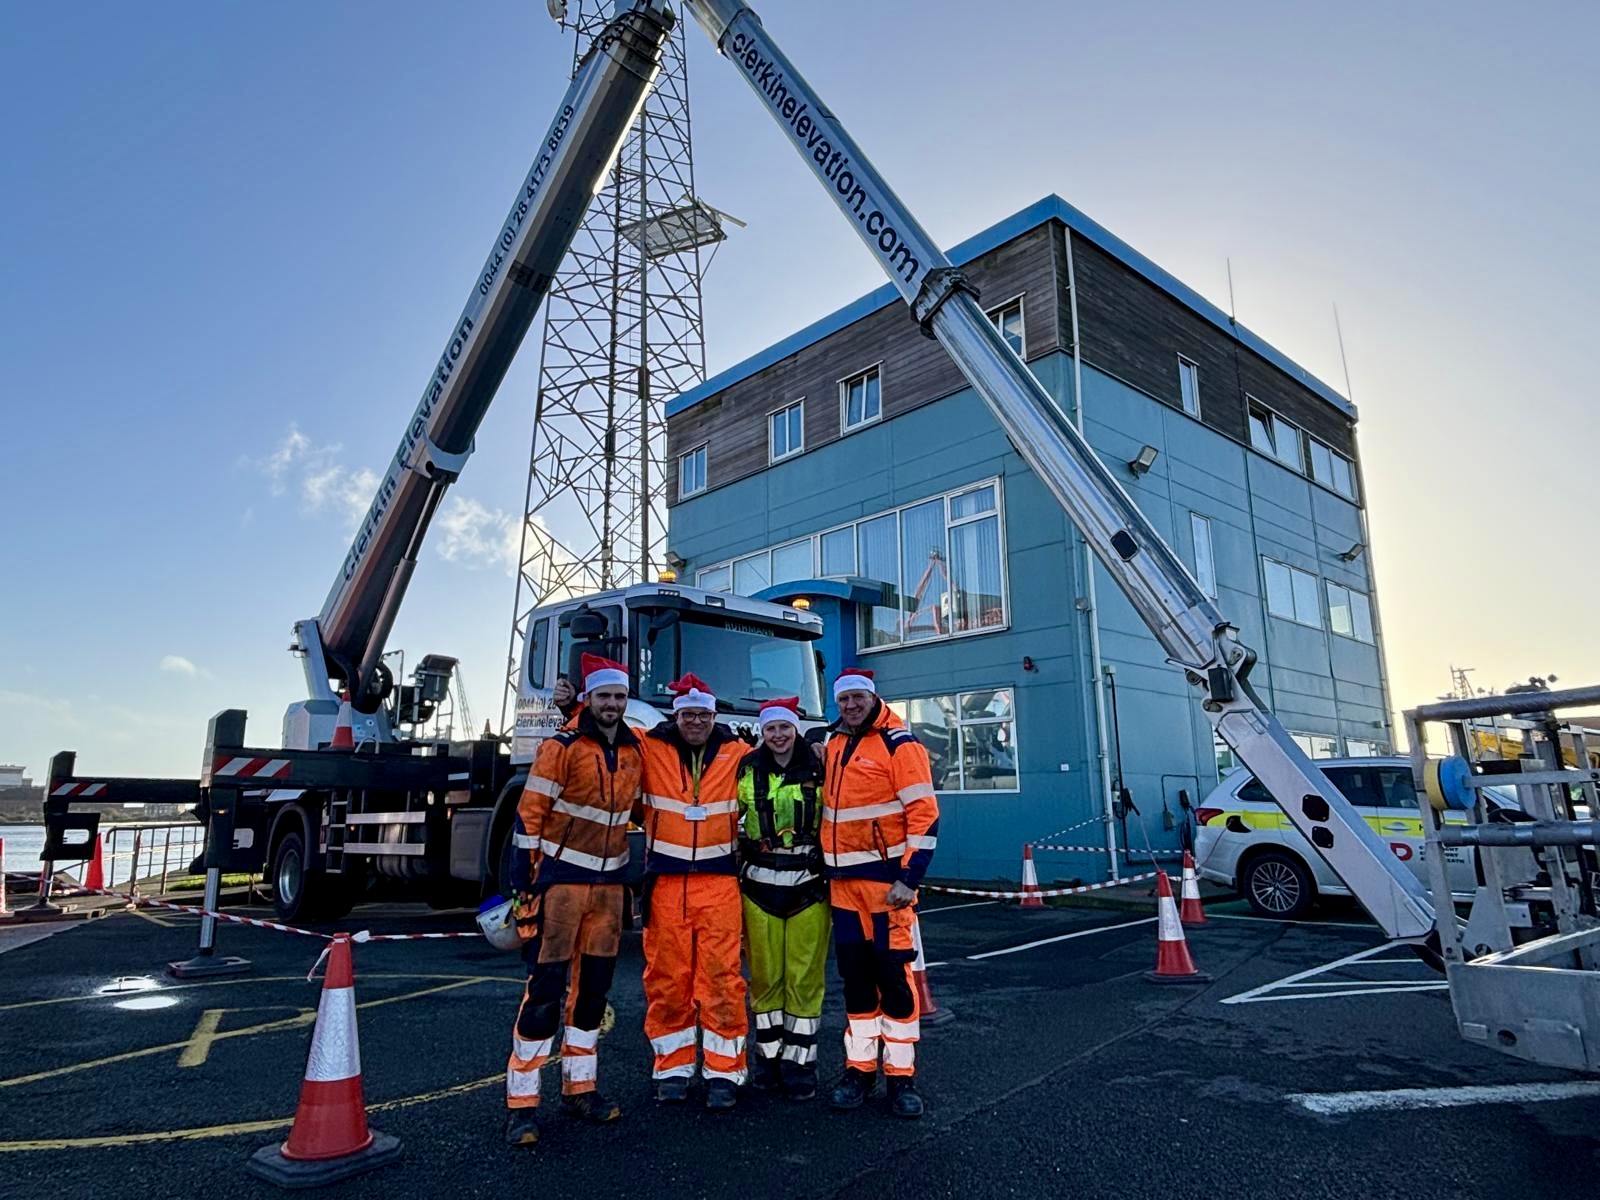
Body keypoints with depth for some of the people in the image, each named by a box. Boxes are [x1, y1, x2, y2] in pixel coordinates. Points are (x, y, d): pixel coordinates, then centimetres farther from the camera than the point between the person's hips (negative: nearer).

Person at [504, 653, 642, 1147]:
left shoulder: (635, 751, 6)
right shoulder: (562, 747, -10)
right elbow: (529, 816, -11)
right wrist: (525, 885, -14)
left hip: (610, 883, 6)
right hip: (561, 878, -6)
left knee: (593, 985, 12)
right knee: (546, 986, -5)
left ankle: (579, 1087, 24)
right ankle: (521, 1102, 4)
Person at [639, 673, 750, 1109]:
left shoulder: (736, 753, 5)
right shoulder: (650, 749, 2)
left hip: (719, 881, 0)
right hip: (665, 881, 0)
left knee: (722, 976, -1)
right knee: (666, 976, 6)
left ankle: (724, 1071, 11)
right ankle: (672, 1069, 21)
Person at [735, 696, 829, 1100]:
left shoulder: (819, 768, -2)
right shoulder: (747, 770, 2)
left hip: (808, 885, -1)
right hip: (760, 885, 1)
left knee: (805, 977, 2)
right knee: (765, 976, 8)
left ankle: (799, 1059, 15)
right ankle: (769, 1054, 23)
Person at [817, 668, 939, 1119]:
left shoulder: (899, 743, -10)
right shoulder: (833, 742, 11)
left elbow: (924, 813, -14)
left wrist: (910, 877, -18)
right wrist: (826, 864, 19)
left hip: (886, 878, -6)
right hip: (842, 880, 6)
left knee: (894, 975, 0)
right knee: (855, 976, 12)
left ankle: (901, 1077, 13)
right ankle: (859, 1068, 24)